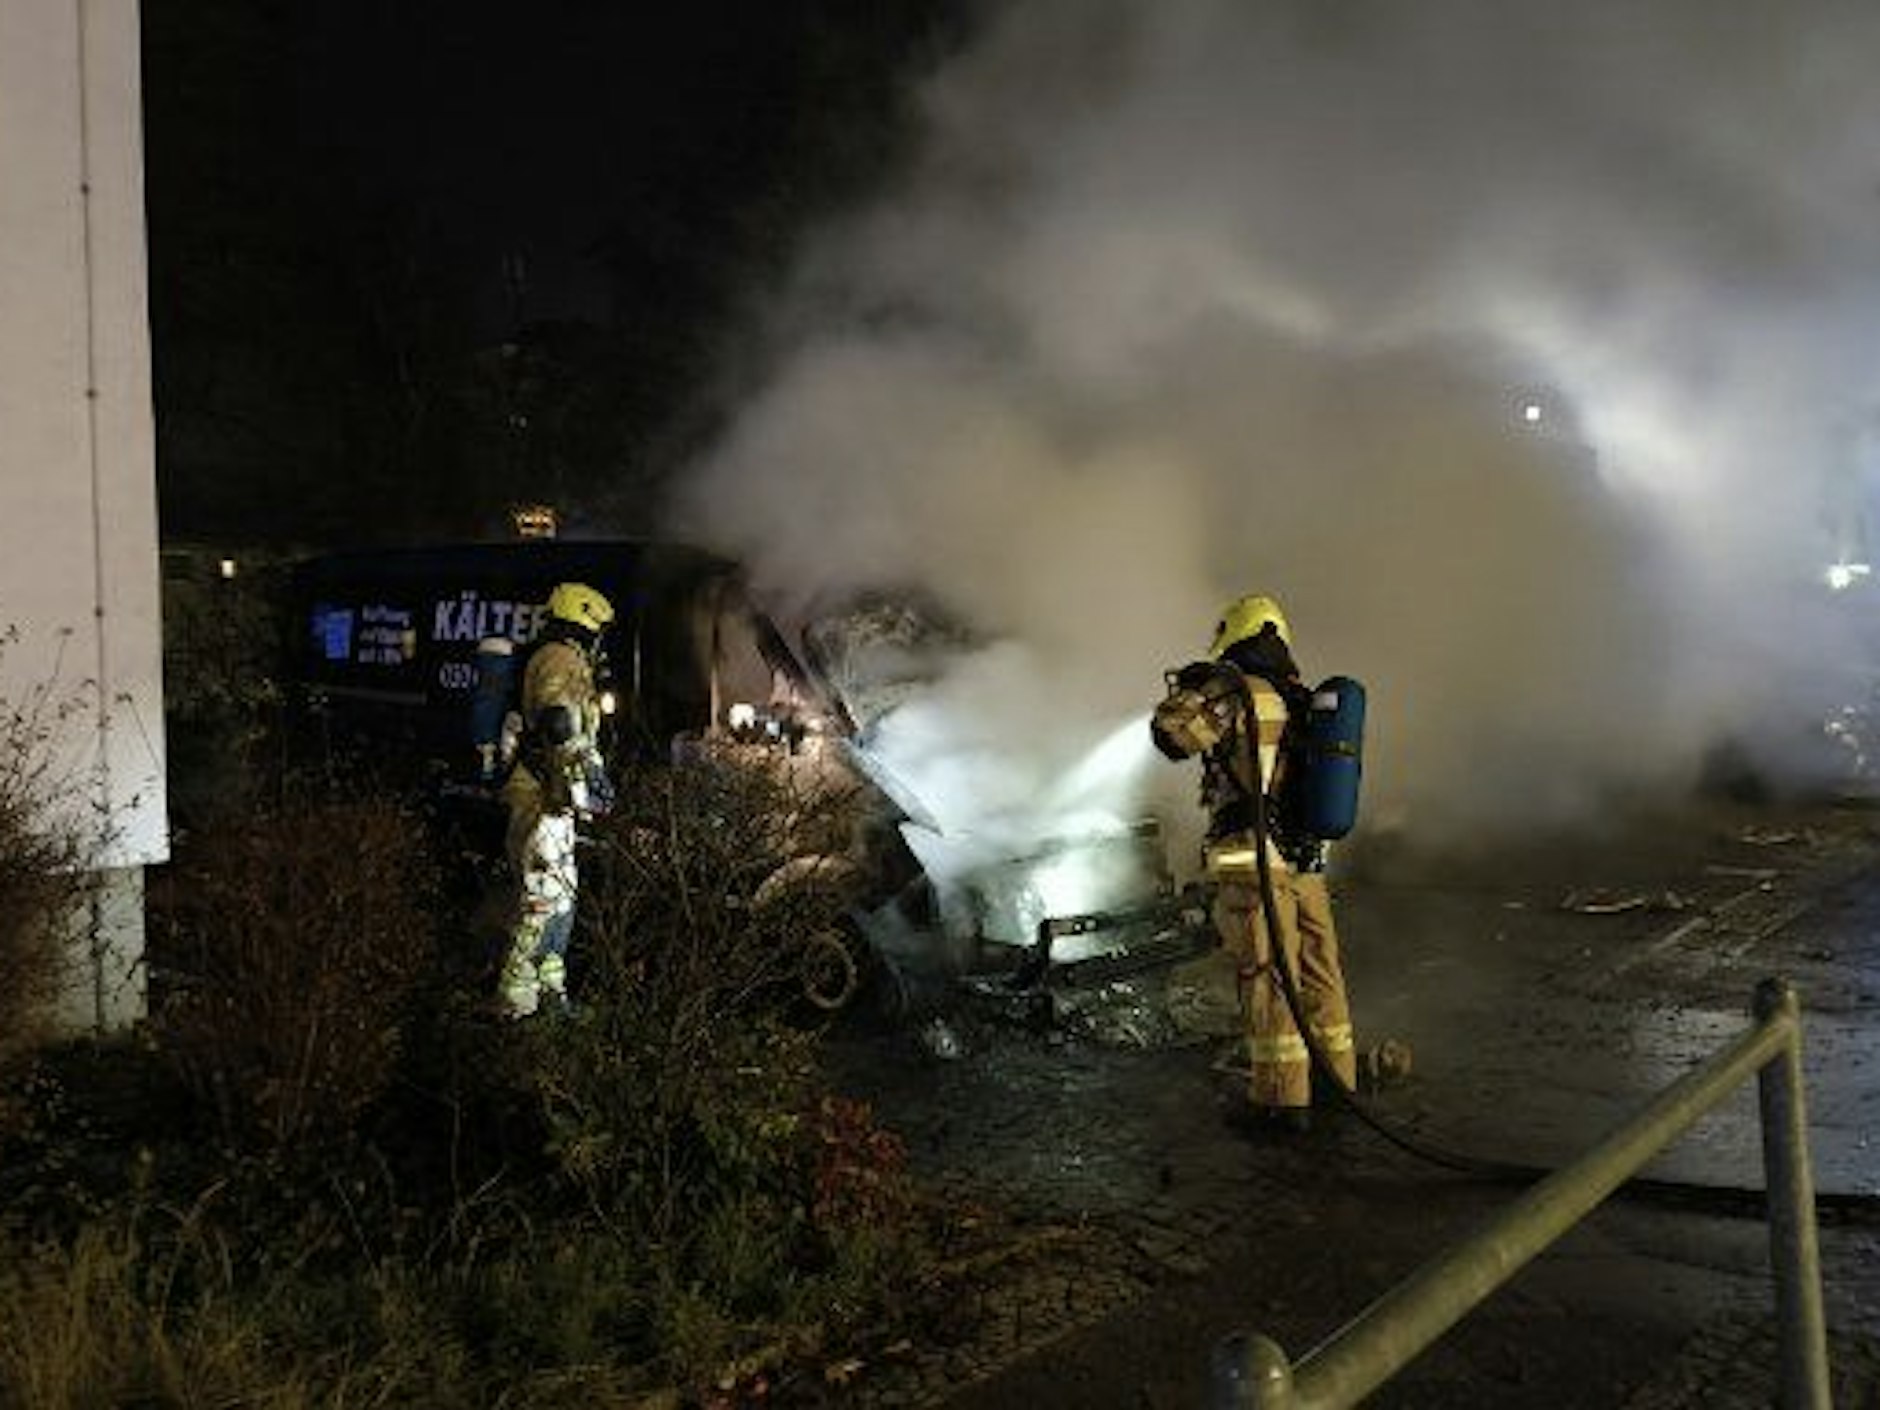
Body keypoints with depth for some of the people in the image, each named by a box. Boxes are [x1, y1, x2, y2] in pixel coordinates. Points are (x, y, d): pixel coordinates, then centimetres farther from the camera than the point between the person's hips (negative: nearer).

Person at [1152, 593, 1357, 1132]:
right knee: (1320, 978, 15)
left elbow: (1172, 733, -22)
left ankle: (1282, 1097, 5)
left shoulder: (1238, 694, -11)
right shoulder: (1302, 703, 13)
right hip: (1307, 865, 7)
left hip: (1253, 869, -7)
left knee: (1268, 983, 0)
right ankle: (1338, 1079, 26)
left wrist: (1188, 690, 0)